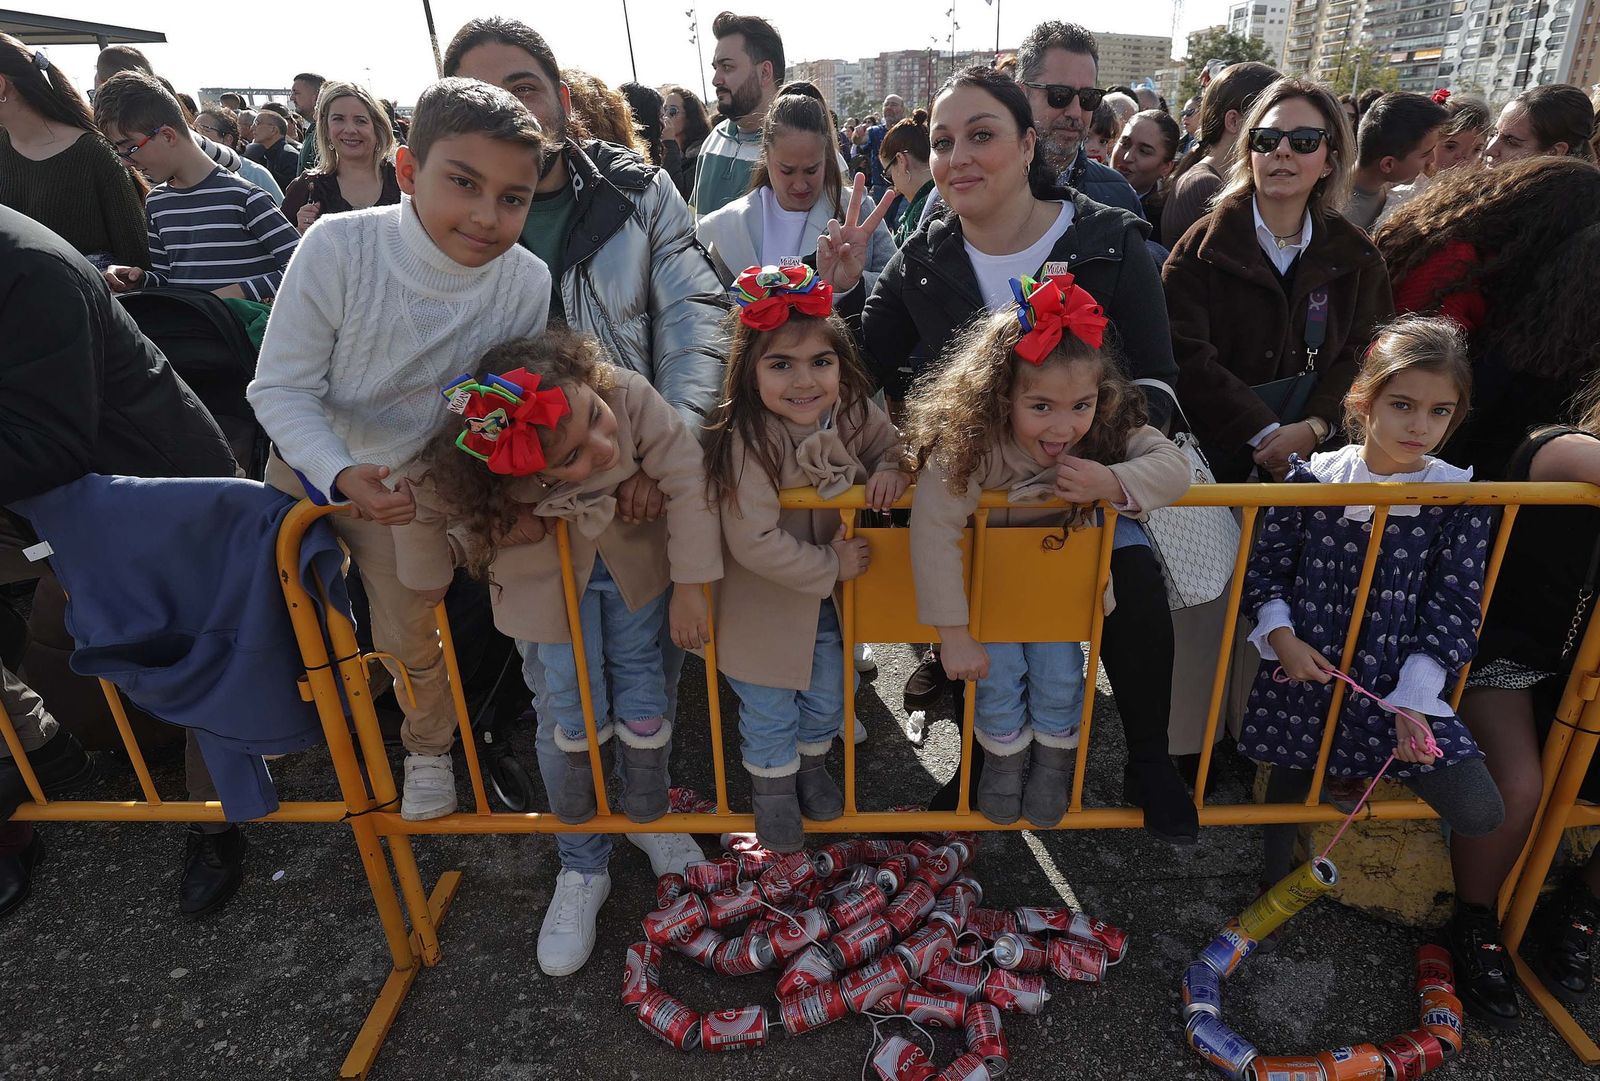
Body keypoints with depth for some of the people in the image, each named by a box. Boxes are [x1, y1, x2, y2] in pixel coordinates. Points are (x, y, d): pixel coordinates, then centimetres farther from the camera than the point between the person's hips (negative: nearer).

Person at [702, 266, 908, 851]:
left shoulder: (853, 413, -14)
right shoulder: (747, 442, -31)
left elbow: (890, 445, 8)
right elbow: (755, 543, -31)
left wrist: (890, 470, -16)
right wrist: (830, 566, -23)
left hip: (830, 596, 5)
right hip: (764, 602, -5)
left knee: (827, 696, 22)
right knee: (769, 710, 13)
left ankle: (812, 761, 53)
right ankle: (773, 784, 43)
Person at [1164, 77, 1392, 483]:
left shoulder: (1356, 256, 8)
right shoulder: (1205, 244, -3)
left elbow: (1363, 357, 1)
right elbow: (1188, 356, -14)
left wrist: (1316, 427, -18)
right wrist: (1263, 432, -21)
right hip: (1218, 458, -2)